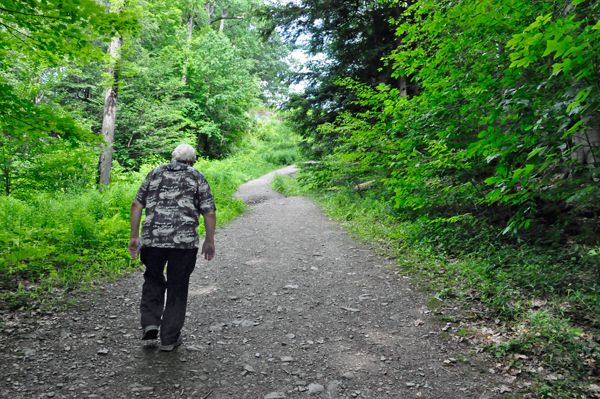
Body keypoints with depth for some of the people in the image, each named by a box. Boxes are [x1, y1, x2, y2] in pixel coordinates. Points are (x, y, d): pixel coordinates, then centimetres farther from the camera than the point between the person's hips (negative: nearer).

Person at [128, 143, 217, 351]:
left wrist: (134, 236, 12)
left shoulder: (155, 173, 15)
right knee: (177, 288, 10)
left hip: (152, 238, 2)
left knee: (153, 280, 25)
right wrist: (209, 241, 10)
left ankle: (150, 323, 15)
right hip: (184, 241, -2)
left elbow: (136, 205, 8)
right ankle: (169, 338, 18)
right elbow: (209, 213, 0)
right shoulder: (197, 178, 9)